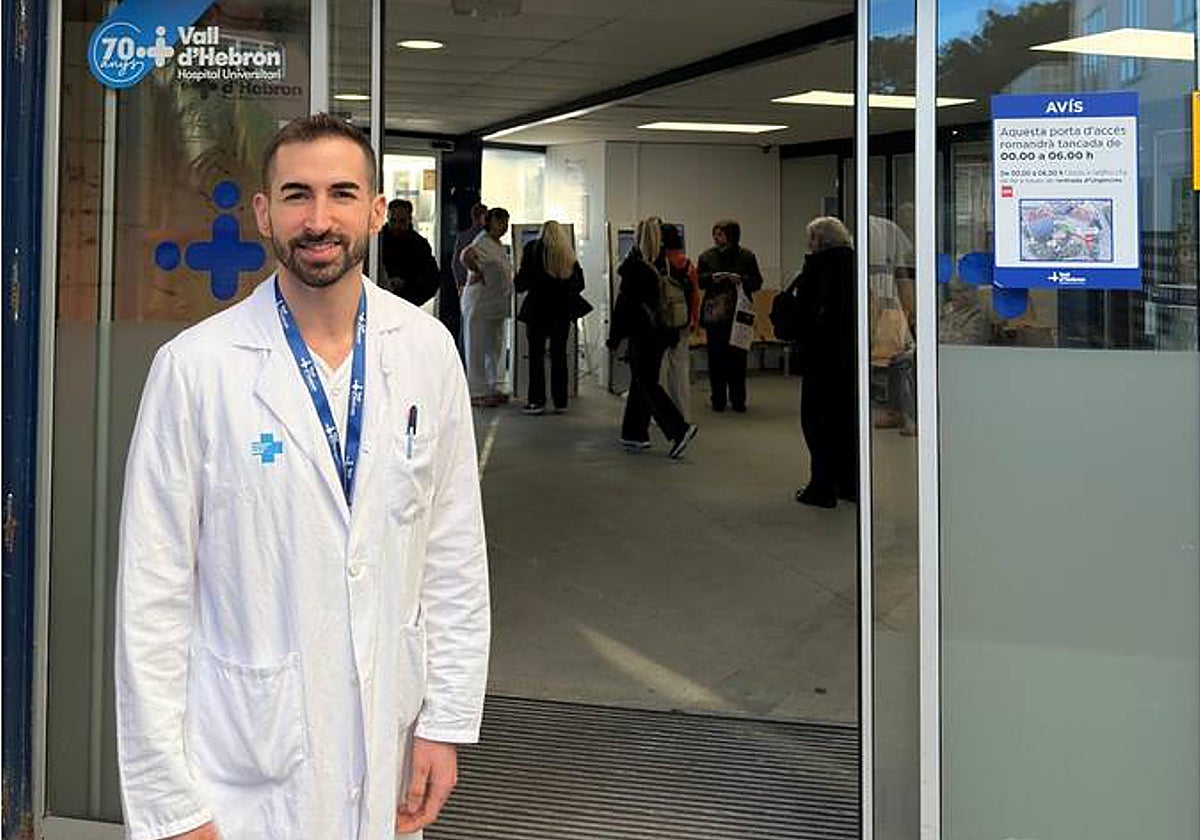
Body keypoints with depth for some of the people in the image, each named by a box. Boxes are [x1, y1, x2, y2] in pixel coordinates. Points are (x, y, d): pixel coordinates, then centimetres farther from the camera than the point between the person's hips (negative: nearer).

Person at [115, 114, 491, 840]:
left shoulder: (427, 350, -3)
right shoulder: (196, 365, -12)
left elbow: (455, 552, 3)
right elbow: (153, 593, -10)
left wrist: (448, 722, 1)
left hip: (388, 749, 3)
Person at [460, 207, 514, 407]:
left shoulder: (499, 246, 15)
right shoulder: (483, 243, -15)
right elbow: (466, 256, -35)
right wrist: (478, 274, -22)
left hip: (496, 304, 10)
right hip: (480, 302, -10)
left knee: (495, 347, 15)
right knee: (477, 348, -4)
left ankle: (491, 389, 24)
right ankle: (477, 393, -1)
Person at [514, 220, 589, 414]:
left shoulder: (533, 249, -3)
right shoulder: (569, 253, 5)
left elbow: (522, 282, -6)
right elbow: (579, 284, 7)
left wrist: (518, 283, 16)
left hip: (538, 308, -3)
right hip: (563, 310, 3)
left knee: (536, 355, 2)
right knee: (559, 355, 8)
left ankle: (537, 401, -1)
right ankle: (560, 402, 9)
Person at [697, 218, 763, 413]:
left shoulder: (747, 256, 4)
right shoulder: (707, 256, 6)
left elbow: (757, 282, 3)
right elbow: (698, 280, 6)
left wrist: (741, 280, -15)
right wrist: (712, 278, -13)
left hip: (738, 315, -1)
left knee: (738, 357, 1)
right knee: (716, 358, 2)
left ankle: (738, 400, 10)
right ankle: (718, 400, 10)